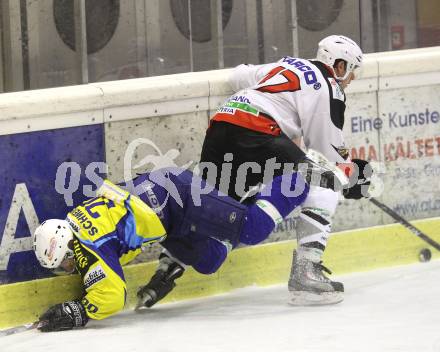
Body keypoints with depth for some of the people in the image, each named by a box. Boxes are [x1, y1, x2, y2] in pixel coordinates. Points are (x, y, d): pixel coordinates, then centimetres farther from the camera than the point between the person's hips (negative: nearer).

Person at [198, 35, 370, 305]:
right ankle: (304, 273, -13)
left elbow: (239, 76, 41)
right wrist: (354, 175, 25)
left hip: (219, 128, 8)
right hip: (255, 135, -8)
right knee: (322, 191, -2)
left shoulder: (289, 65, 29)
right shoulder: (328, 88, 7)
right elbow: (329, 149, 7)